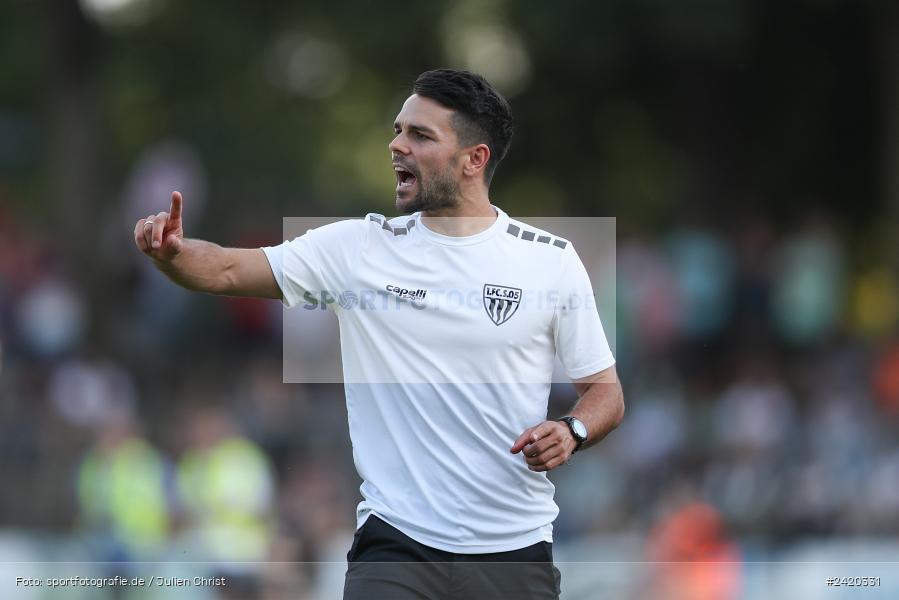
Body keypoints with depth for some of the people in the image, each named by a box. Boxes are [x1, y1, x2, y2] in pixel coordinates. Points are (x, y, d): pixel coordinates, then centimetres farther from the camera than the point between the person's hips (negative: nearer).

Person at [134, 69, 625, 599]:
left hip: (517, 554, 0)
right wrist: (171, 251, -24)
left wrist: (571, 433, -14)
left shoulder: (552, 260, 1)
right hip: (397, 545, 0)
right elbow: (225, 270, -3)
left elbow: (606, 391, 7)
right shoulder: (359, 247, 2)